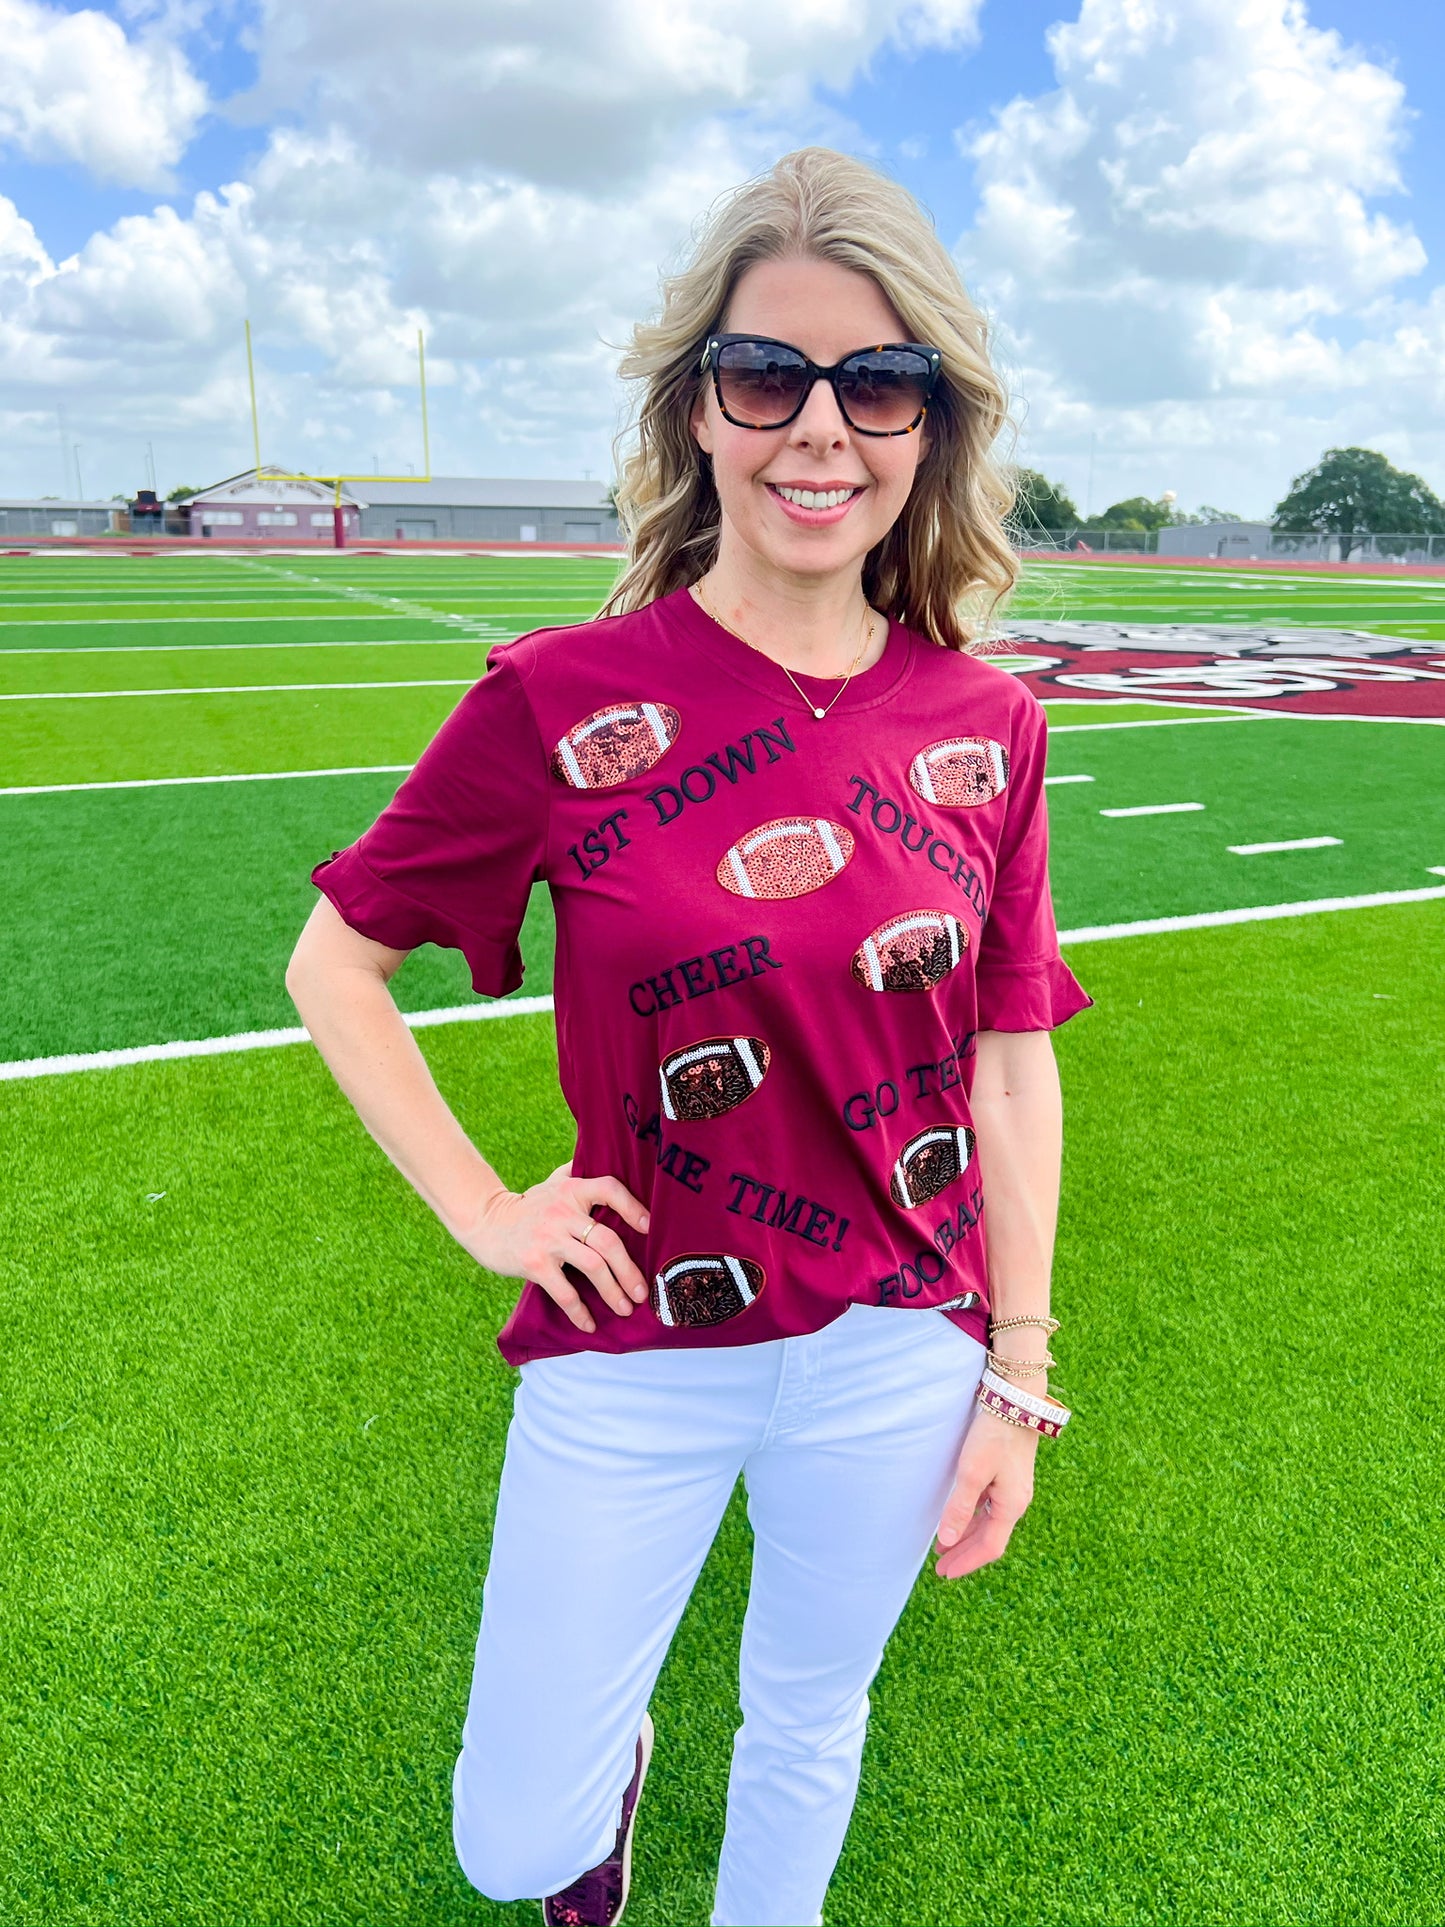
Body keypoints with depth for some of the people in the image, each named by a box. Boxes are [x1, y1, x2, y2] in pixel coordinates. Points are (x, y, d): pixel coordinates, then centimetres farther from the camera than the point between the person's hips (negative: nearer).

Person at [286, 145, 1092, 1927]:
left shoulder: (986, 724, -5)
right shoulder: (562, 702, -12)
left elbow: (1012, 1061, 1)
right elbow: (334, 963, -1)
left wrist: (1015, 1376, 2)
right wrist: (482, 1209, -6)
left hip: (896, 1351, 2)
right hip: (637, 1348, -1)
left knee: (808, 1727, 23)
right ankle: (614, 1764, 49)